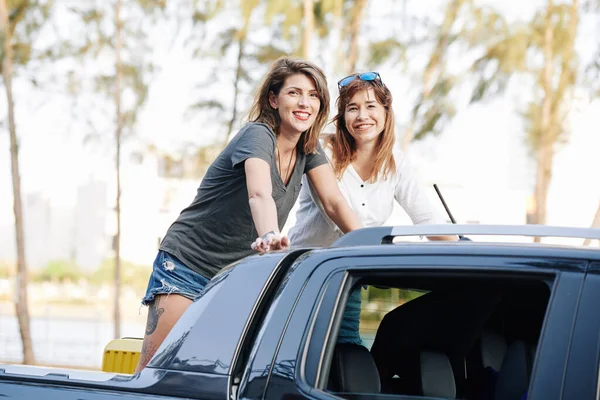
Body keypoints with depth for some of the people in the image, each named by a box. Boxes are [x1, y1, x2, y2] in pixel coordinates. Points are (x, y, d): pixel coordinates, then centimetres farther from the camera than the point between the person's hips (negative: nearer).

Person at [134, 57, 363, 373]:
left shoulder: (309, 150, 3)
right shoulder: (258, 136, -20)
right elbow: (259, 195, -38)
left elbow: (334, 203, -2)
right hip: (188, 264, -7)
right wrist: (270, 236, -59)